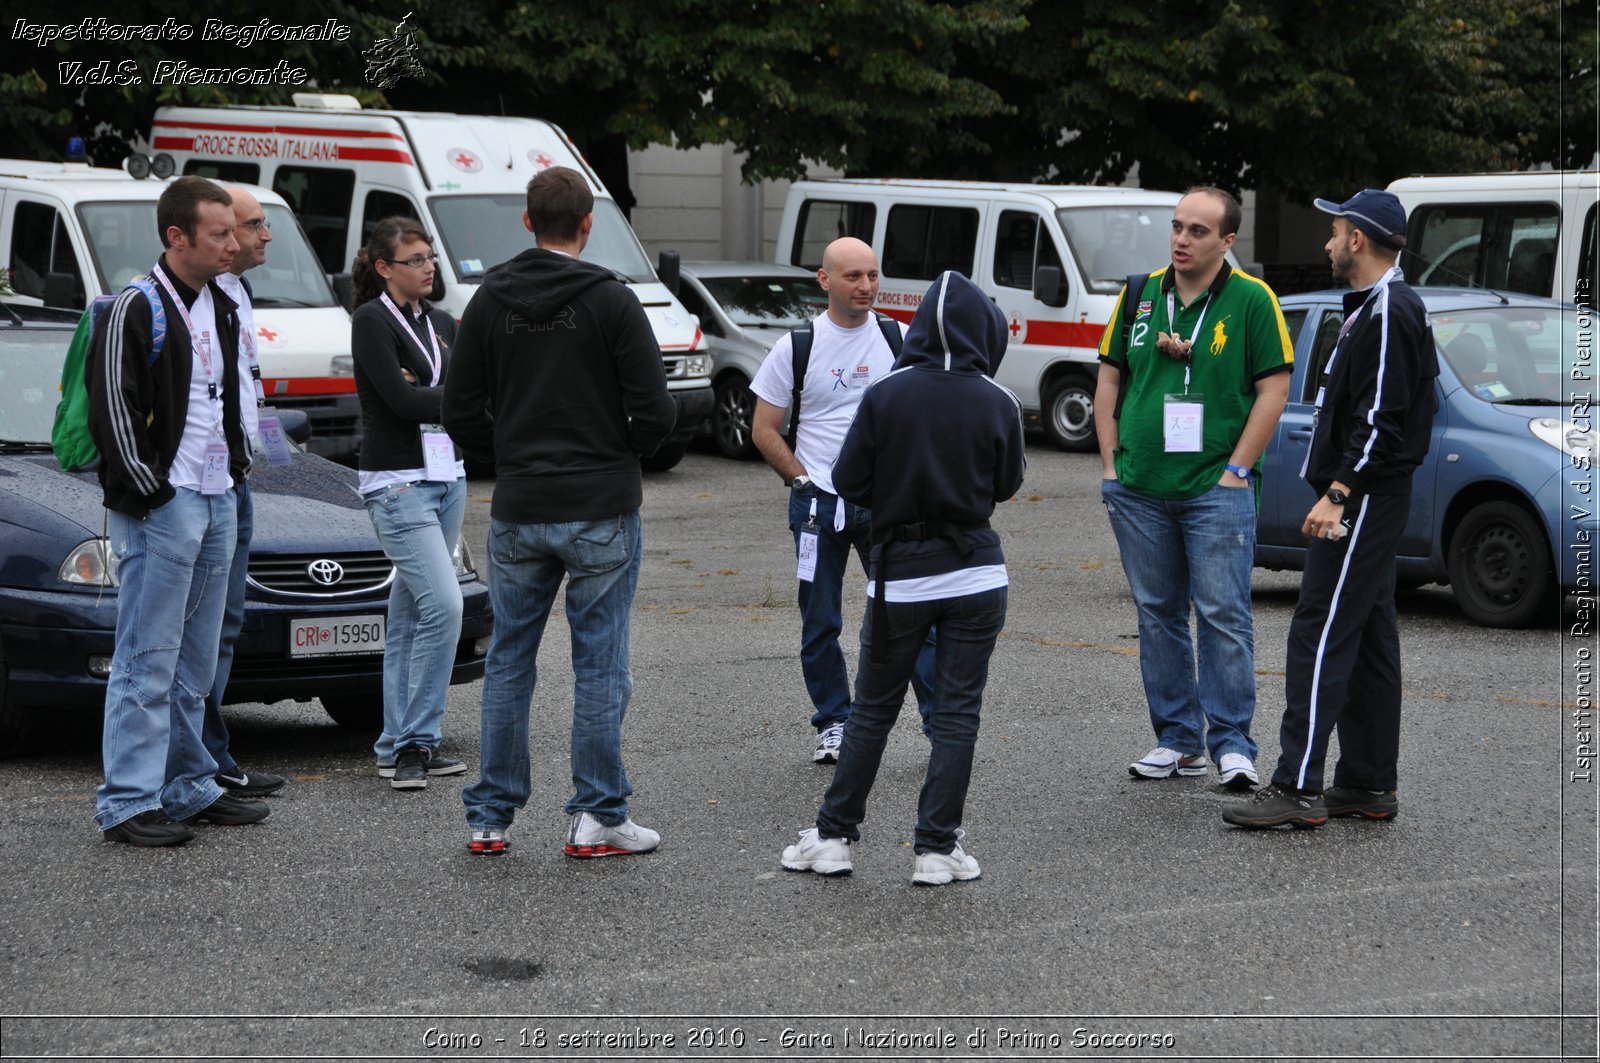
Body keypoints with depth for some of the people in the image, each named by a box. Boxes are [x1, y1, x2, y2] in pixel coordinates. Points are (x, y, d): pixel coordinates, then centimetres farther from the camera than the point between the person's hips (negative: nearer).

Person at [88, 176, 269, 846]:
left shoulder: (220, 308, 15)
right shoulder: (137, 309, -11)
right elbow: (112, 410, -15)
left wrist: (238, 465, 15)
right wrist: (149, 490, -17)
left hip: (217, 502, 8)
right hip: (159, 506, -8)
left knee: (194, 663, 14)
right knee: (147, 660, -8)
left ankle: (188, 788, 21)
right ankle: (128, 802, -5)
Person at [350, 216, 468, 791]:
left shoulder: (440, 324, 14)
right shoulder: (372, 320, -8)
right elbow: (401, 400, -17)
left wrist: (426, 391, -14)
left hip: (447, 474, 7)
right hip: (397, 480, -7)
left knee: (411, 611, 8)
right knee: (442, 603, -16)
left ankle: (400, 747, 11)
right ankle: (416, 741, -10)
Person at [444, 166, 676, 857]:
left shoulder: (490, 300, 2)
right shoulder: (612, 300, -9)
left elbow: (460, 411, 2)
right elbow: (654, 412, -11)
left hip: (517, 514, 3)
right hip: (602, 514, -3)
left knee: (508, 663, 11)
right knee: (600, 666, 2)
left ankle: (490, 819, 12)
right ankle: (597, 820, 4)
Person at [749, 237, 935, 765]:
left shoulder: (900, 340, 4)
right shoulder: (796, 347, 1)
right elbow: (764, 430, 6)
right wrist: (803, 480, -5)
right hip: (819, 502, 0)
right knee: (820, 625, 6)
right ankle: (833, 723, 20)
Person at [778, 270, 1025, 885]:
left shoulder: (885, 397, -9)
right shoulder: (998, 405, -6)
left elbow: (849, 482, -5)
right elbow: (1006, 486, 6)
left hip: (900, 576, 0)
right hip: (977, 575, 0)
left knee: (872, 710, 11)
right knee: (957, 714, 4)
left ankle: (834, 836, 15)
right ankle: (937, 849, 3)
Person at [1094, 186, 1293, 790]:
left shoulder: (1251, 300, -4)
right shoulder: (1140, 294, 8)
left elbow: (1273, 390, -5)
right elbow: (1110, 379, 13)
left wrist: (1236, 470, -10)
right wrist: (1111, 463, 6)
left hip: (1216, 489, -5)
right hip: (1138, 490, 5)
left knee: (1223, 615, -7)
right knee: (1158, 614, 9)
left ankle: (1232, 743, -2)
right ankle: (1178, 739, 17)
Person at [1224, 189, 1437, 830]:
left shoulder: (1389, 313, -16)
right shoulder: (1374, 308, 18)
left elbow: (1382, 419, -23)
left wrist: (1338, 494, -25)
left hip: (1364, 501, -11)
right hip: (1366, 501, 11)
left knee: (1320, 638, -12)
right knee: (1368, 642, 12)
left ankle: (1298, 789, -13)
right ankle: (1370, 784, 16)